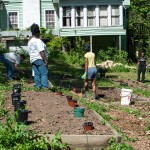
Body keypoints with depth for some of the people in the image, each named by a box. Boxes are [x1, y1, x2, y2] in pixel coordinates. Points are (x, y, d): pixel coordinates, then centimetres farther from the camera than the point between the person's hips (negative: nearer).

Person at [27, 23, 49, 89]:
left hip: (33, 60, 9)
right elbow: (41, 51, -18)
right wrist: (45, 60, -16)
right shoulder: (38, 41, -12)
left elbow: (29, 52, 19)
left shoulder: (29, 42, 17)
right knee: (44, 73, -9)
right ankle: (45, 86, -15)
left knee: (36, 74, 8)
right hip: (40, 59, -9)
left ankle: (38, 86, 8)